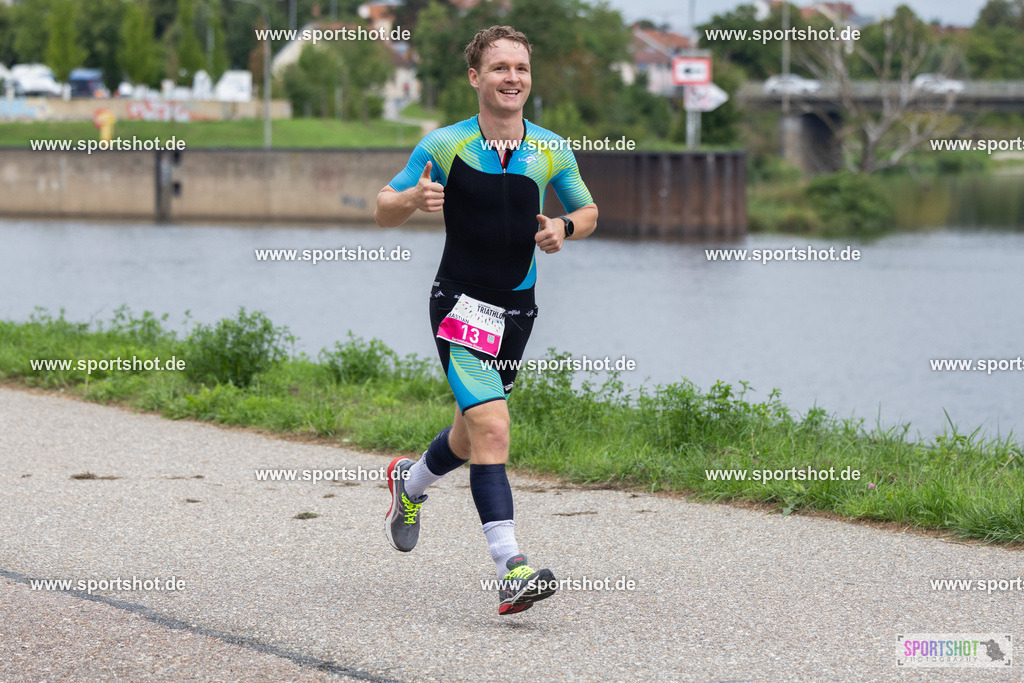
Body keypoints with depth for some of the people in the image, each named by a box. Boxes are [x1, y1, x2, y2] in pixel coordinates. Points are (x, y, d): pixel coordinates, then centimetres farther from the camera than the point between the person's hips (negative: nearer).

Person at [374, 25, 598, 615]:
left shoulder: (552, 150, 2)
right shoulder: (444, 146, -6)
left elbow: (588, 211, 16)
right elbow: (383, 212, 1)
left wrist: (565, 228, -7)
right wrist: (413, 199, -22)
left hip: (517, 309, 5)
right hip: (461, 302, -5)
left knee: (473, 434, 19)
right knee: (492, 428, -20)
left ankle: (411, 483, 52)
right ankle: (511, 570, -25)